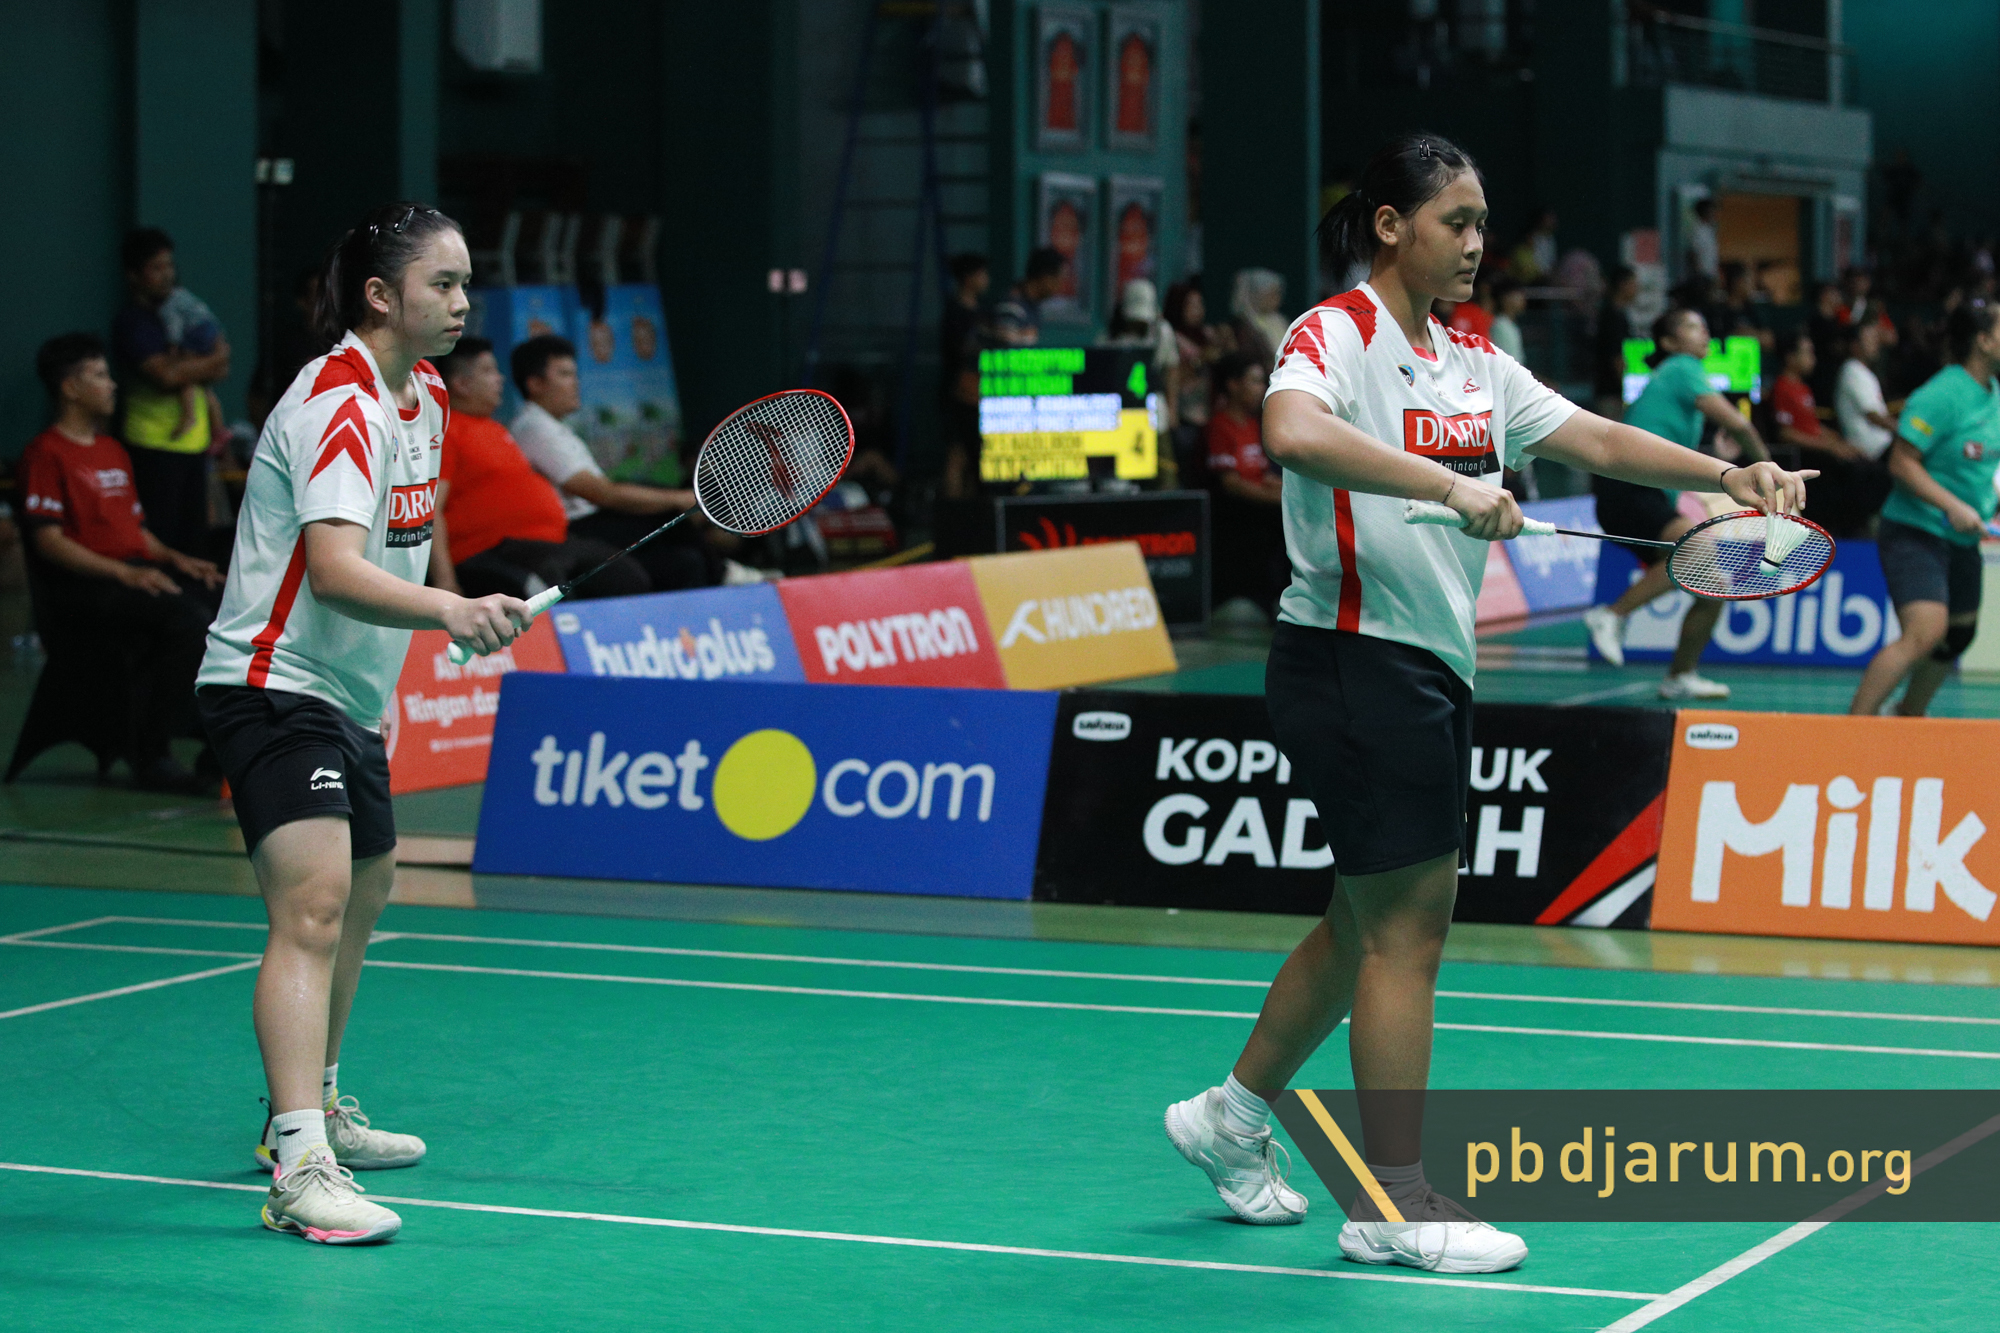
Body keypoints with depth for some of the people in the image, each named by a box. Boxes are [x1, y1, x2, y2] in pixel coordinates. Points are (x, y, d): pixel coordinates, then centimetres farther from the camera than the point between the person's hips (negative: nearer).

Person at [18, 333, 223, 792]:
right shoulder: (46, 453, -3)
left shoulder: (114, 452, 25)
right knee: (186, 617, -32)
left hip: (139, 573, 8)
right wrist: (123, 572, -20)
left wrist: (175, 559, 6)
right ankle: (150, 759, -25)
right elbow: (49, 540, -12)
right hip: (82, 587, -8)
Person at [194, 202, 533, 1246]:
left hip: (349, 695, 10)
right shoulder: (338, 407, -21)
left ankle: (316, 1112, 41)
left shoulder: (425, 397, 9)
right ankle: (299, 1168, -33)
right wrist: (449, 611, -50)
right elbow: (336, 572, -36)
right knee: (313, 908, -23)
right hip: (274, 684, -10)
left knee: (360, 903, 23)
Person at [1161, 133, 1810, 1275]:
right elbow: (1293, 433, -33)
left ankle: (1234, 1115, 32)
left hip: (1433, 667, 9)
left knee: (1368, 921, 17)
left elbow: (1593, 438, 11)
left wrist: (1727, 474, -3)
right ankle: (1394, 1202, 0)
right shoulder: (1336, 334, -12)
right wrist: (1451, 483, -38)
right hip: (1354, 657, -9)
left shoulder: (1477, 364, 15)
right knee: (1407, 921, -6)